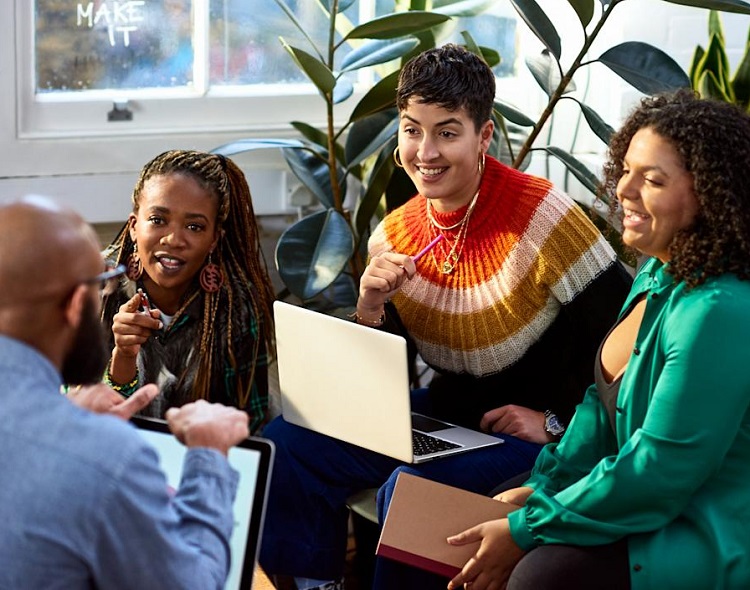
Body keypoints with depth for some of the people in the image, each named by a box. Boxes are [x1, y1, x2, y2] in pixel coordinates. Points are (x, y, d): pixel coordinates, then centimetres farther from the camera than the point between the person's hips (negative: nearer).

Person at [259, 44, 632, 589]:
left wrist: (557, 420, -13)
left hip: (543, 441, -6)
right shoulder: (393, 237, 0)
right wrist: (371, 310, -13)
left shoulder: (540, 214, -18)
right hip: (444, 418, 7)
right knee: (286, 443, -6)